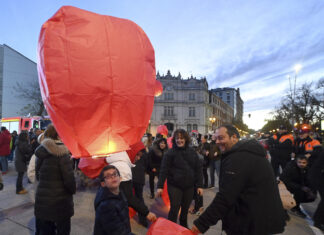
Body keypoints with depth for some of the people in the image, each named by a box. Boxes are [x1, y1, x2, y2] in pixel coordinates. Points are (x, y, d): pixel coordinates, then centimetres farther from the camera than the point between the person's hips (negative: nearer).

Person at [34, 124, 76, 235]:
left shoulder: (41, 151, -2)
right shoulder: (62, 153, -19)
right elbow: (69, 177, -19)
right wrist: (73, 190, -4)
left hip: (42, 200, 5)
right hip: (60, 200, -5)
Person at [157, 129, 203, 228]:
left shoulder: (192, 152, 1)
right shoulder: (170, 153, -9)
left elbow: (198, 169, 4)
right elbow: (164, 170, -10)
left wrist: (199, 185, 2)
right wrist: (160, 186, -12)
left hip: (189, 186, 4)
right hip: (174, 186, -3)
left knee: (185, 208, 17)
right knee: (174, 208, -3)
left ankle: (184, 227, 42)